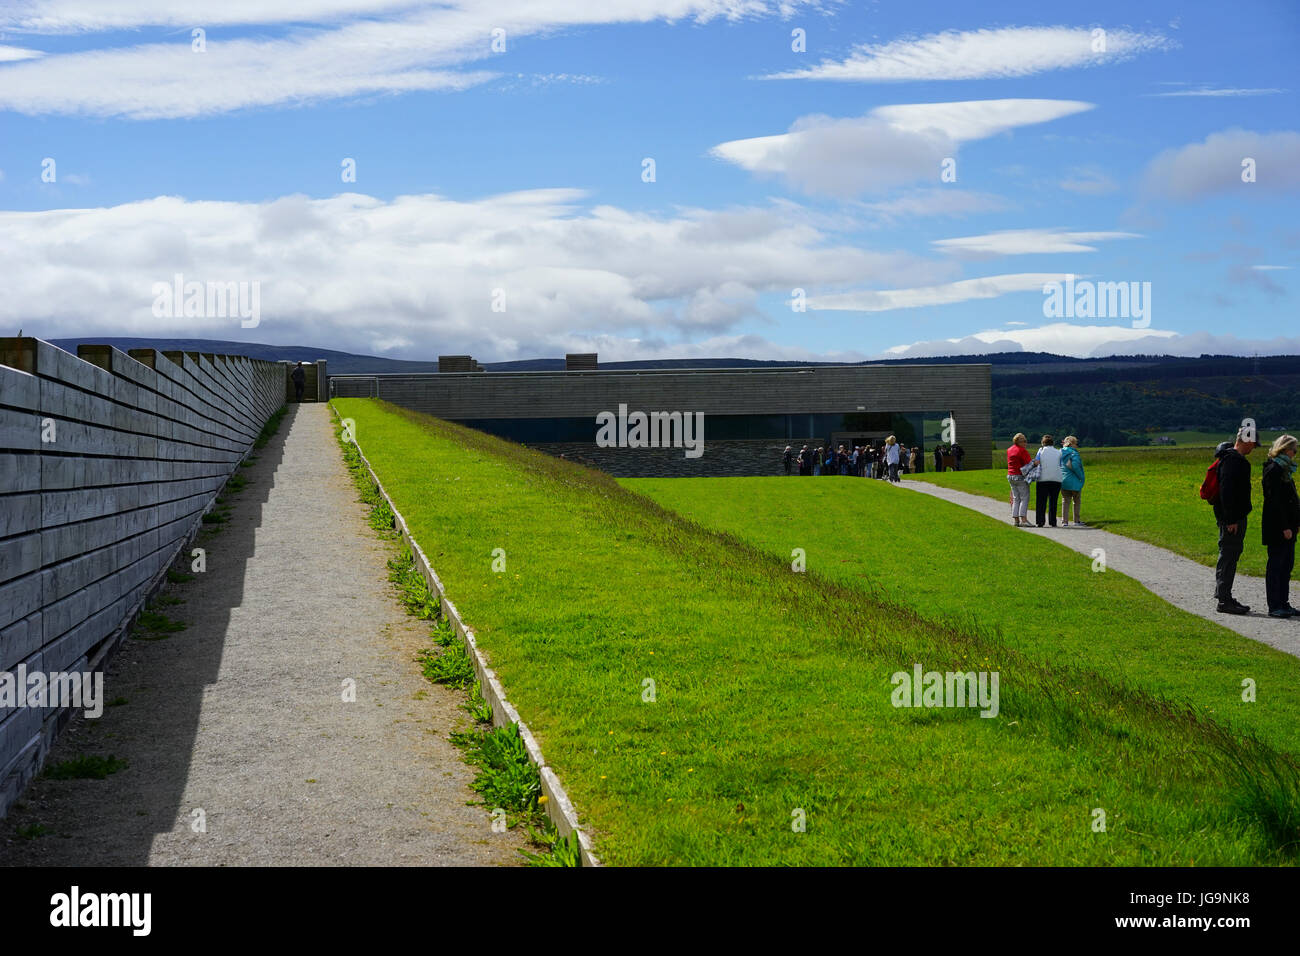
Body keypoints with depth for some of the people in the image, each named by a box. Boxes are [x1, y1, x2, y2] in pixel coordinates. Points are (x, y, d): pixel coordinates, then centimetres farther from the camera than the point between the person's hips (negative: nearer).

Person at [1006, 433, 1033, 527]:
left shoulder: (1009, 450, 14)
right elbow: (1029, 463, -17)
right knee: (1024, 498, -6)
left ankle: (1015, 519, 5)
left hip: (1010, 476, 8)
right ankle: (1023, 519, -14)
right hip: (1020, 476, -8)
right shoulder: (1022, 450, -12)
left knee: (1016, 498, 10)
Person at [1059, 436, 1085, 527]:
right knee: (1076, 502, 11)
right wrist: (1081, 477, -14)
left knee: (1065, 502, 5)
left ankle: (1064, 521, -2)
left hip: (1063, 482, 5)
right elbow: (1075, 466, -25)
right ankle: (1077, 520, 17)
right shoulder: (1074, 453, -13)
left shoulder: (1060, 453, 7)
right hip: (1074, 482, -5)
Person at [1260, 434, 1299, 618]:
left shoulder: (1284, 470, 16)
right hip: (1277, 527, -10)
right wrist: (1284, 527, -21)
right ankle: (1274, 607, -2)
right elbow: (1275, 501, -19)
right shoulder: (1273, 470, -14)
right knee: (1276, 565, -5)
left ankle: (1283, 604, 18)